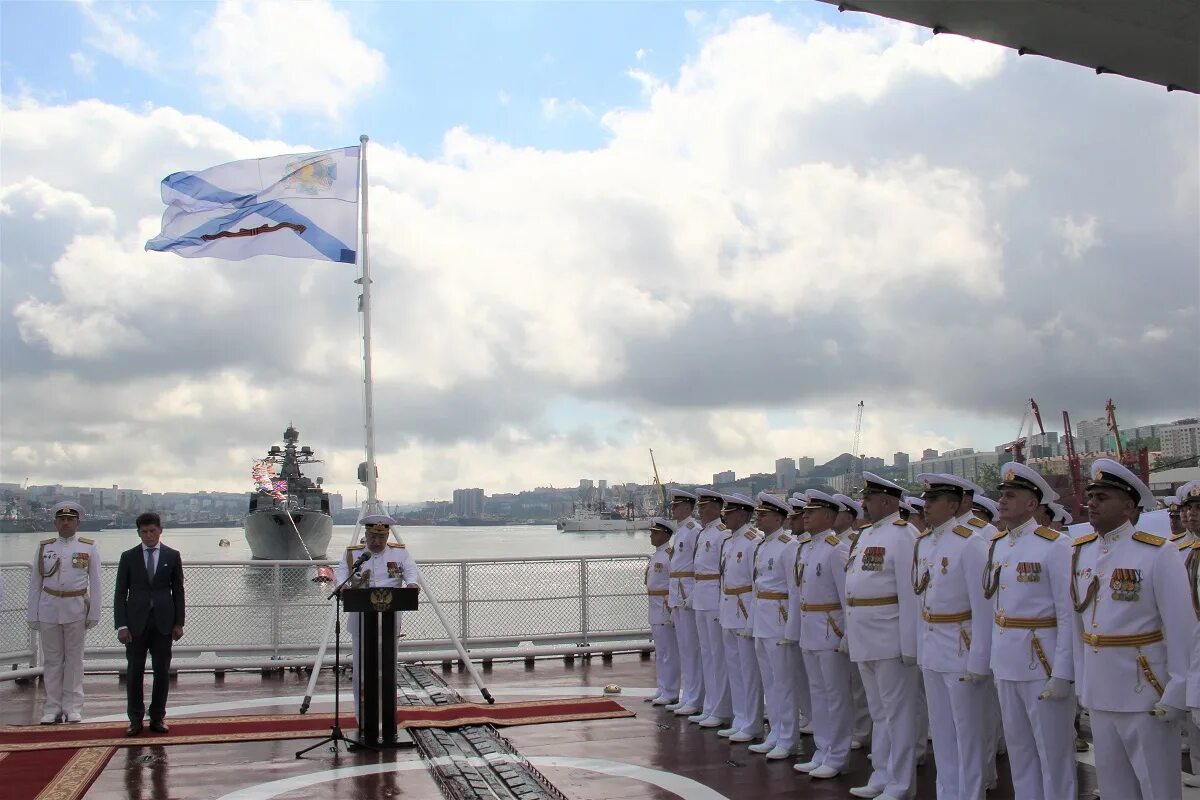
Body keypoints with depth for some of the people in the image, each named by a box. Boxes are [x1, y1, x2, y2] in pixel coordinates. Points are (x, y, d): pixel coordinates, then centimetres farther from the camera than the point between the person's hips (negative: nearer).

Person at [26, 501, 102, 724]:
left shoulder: (89, 548, 1)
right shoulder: (44, 547, 6)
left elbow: (95, 583, 1)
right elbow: (35, 583, 7)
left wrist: (94, 613, -4)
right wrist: (32, 615, 3)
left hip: (76, 608, -1)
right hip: (49, 608, 2)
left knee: (74, 659, 5)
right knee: (51, 659, 6)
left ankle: (73, 707, 12)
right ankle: (53, 708, 13)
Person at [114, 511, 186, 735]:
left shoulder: (172, 556, 5)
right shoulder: (128, 557, 5)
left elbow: (178, 591, 7)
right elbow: (120, 593, 3)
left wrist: (178, 623, 1)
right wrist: (121, 625, -5)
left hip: (163, 623, 0)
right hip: (136, 623, 0)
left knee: (162, 671, 3)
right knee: (134, 671, 2)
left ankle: (157, 717, 13)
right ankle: (135, 719, 10)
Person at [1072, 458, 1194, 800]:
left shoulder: (1158, 553, -13)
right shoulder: (1080, 551, 4)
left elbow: (1181, 628, -12)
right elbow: (1077, 619, 6)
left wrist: (1176, 694, -13)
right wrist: (1081, 682, 7)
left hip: (1145, 692, -5)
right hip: (1098, 692, 5)